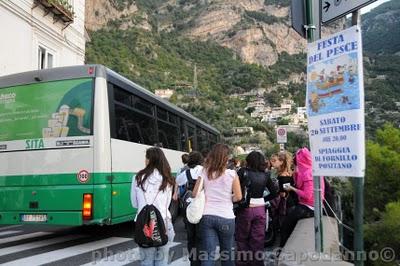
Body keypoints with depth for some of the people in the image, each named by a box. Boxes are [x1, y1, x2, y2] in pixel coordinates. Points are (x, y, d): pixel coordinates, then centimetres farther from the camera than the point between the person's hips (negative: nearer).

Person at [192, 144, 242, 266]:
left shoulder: (204, 173, -2)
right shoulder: (232, 174, -8)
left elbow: (195, 194, 0)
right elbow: (238, 197, -5)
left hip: (207, 216, 1)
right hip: (226, 217, -1)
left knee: (207, 255, 1)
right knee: (227, 252, 18)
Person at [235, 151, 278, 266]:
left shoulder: (243, 172, -7)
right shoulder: (265, 175, 3)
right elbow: (274, 192, 7)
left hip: (245, 209, -3)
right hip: (260, 209, 3)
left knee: (242, 239, 11)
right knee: (258, 240, 11)